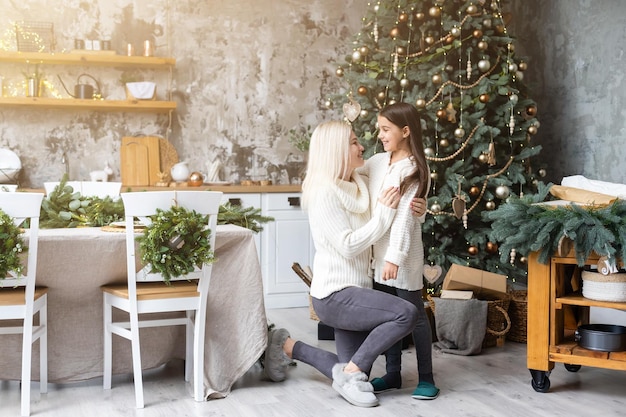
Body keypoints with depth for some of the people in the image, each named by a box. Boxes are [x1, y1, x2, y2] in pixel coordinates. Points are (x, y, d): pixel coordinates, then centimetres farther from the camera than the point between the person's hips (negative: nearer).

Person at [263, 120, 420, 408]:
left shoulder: (357, 187, 11)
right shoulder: (323, 192, -13)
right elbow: (348, 245, -19)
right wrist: (384, 213, -15)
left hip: (353, 292, 9)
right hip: (335, 295, -9)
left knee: (352, 376, 9)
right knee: (406, 314, -24)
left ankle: (288, 347, 24)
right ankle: (351, 373, -9)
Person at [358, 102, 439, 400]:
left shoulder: (415, 169, -12)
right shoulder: (378, 162, 8)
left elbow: (405, 216, -18)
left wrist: (395, 256, -22)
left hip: (403, 254, -7)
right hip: (378, 251, 7)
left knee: (414, 313, 2)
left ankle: (426, 378, 12)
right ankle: (393, 373, 23)